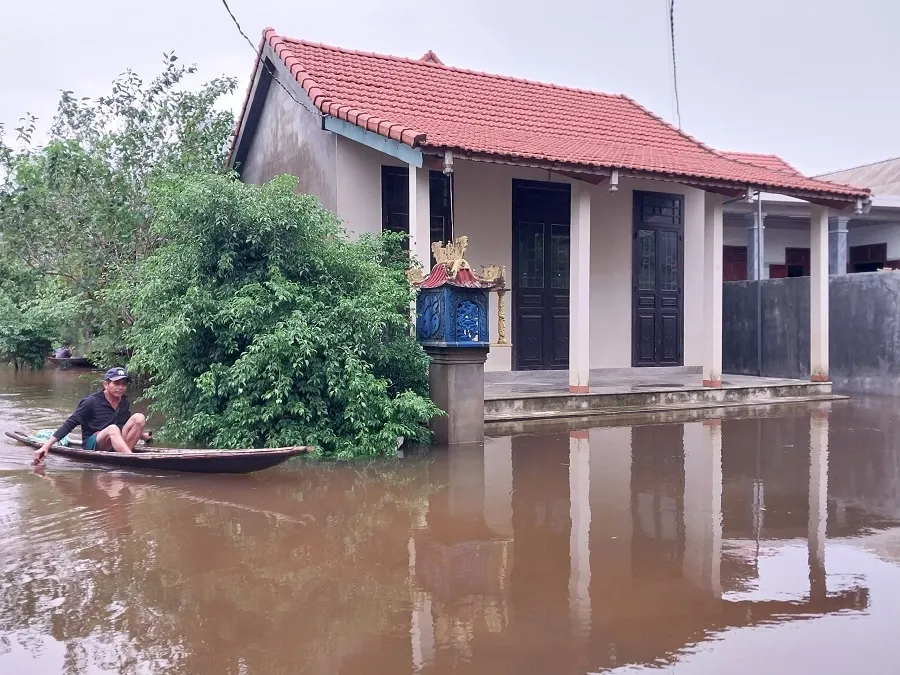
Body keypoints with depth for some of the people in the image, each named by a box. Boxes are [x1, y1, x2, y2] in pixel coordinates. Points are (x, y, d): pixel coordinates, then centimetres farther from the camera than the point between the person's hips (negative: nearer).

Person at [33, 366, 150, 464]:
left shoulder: (124, 402, 8)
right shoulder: (92, 401, -10)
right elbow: (70, 424, -14)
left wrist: (140, 434, 12)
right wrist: (46, 446, -21)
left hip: (116, 445, 6)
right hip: (92, 445, -6)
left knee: (139, 417, -16)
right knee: (112, 429, -37)